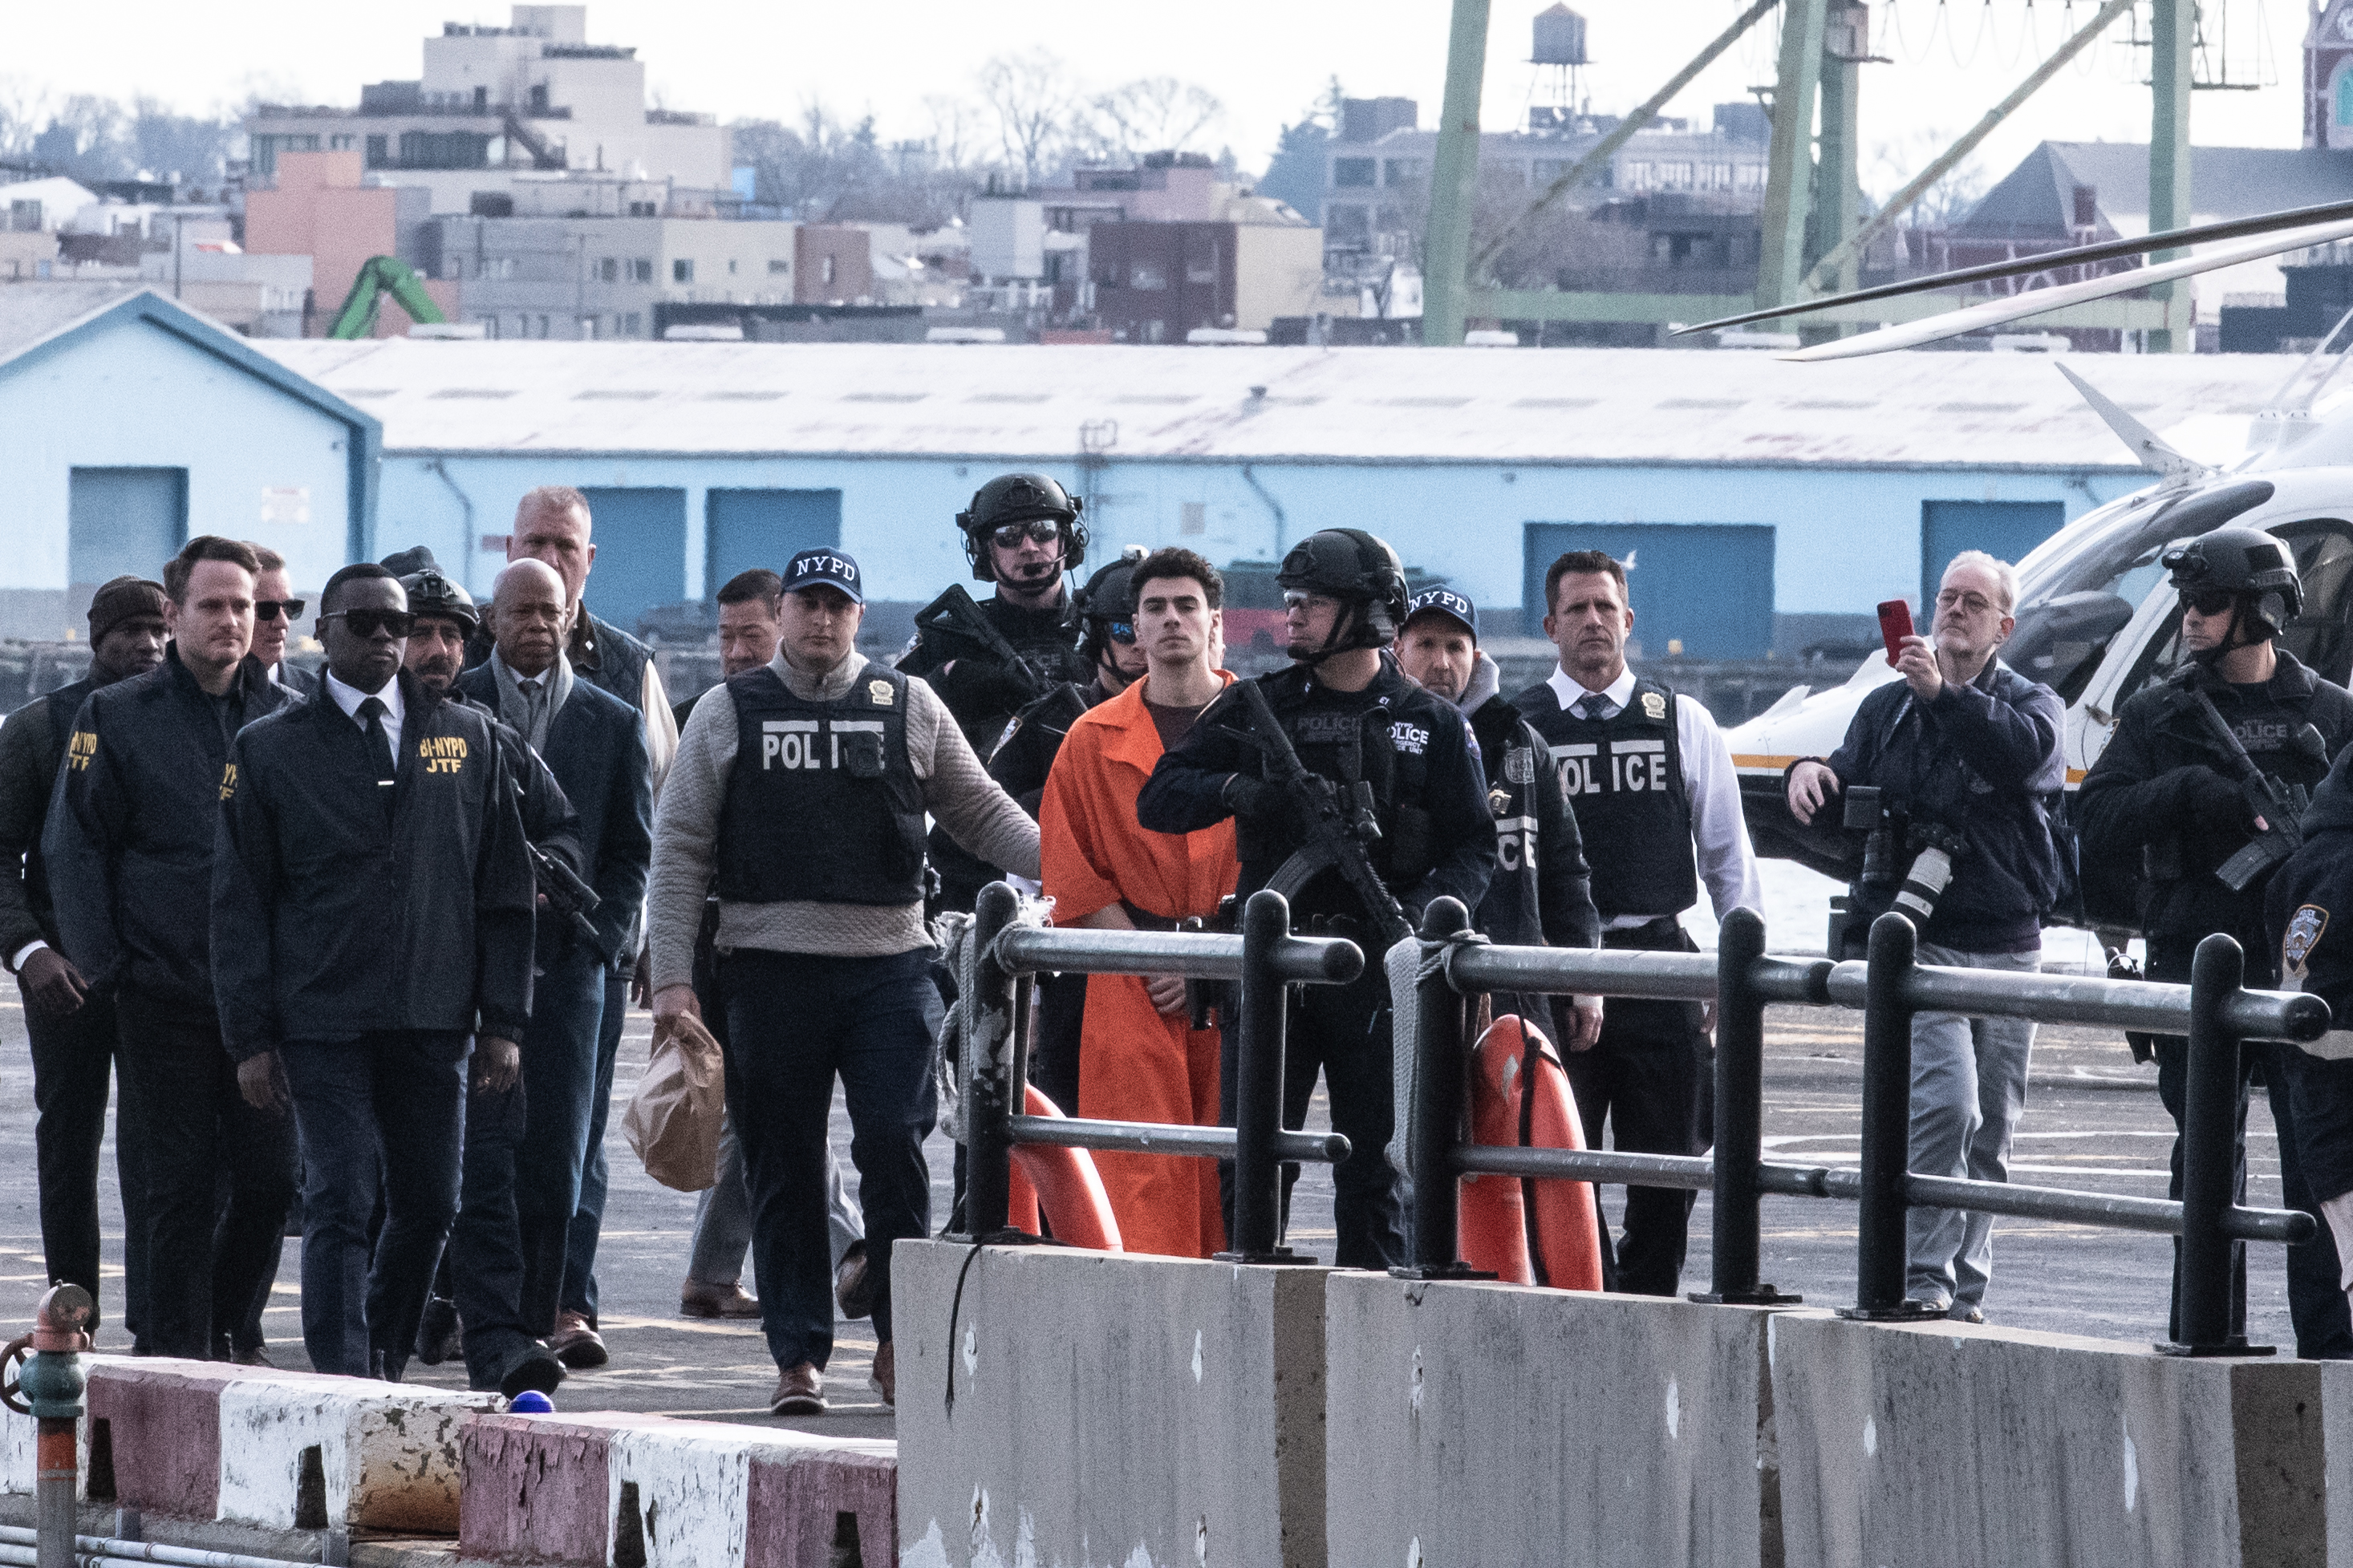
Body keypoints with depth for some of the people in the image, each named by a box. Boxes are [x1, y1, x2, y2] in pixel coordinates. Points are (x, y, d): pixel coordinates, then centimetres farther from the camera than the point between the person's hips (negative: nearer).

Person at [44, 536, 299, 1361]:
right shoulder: (116, 717, 2)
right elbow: (73, 848, 3)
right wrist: (105, 964, -5)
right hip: (165, 996, -2)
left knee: (271, 1181, 0)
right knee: (182, 1186, -1)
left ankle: (220, 1329, 20)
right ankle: (182, 1354, 6)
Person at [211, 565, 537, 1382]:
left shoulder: (468, 739, 10)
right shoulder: (271, 749, 4)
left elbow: (503, 886, 11)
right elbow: (239, 905, 4)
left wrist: (502, 1020, 4)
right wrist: (251, 1037, -4)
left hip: (433, 1023, 3)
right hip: (323, 1023, -3)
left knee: (428, 1205, 7)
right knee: (341, 1205, -10)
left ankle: (382, 1364, 25)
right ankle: (344, 1385, -10)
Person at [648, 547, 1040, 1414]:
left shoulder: (910, 708, 10)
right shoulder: (728, 712, 8)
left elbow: (981, 814, 15)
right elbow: (680, 849, 7)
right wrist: (672, 975, 0)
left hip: (888, 964, 0)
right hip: (771, 965, 0)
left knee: (894, 1144, -10)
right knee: (784, 1169, 2)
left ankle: (900, 1341, 2)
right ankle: (798, 1356, 7)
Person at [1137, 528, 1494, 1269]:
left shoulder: (1432, 727, 5)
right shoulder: (1256, 708, 9)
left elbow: (1473, 848, 3)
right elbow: (1158, 800, 6)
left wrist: (1423, 908, -16)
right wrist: (1235, 790, -14)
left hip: (1377, 971, -1)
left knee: (1375, 1173, 3)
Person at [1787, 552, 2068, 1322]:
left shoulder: (2031, 704, 6)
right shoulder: (1889, 708, 14)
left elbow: (2028, 752, -18)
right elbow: (1845, 795, 9)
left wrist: (1945, 696, -31)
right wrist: (1812, 773, -15)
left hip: (2007, 944, 1)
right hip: (1919, 941, -1)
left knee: (1990, 1134, 6)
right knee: (1945, 1103, -21)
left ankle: (1964, 1298, 16)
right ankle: (1925, 1281, -19)